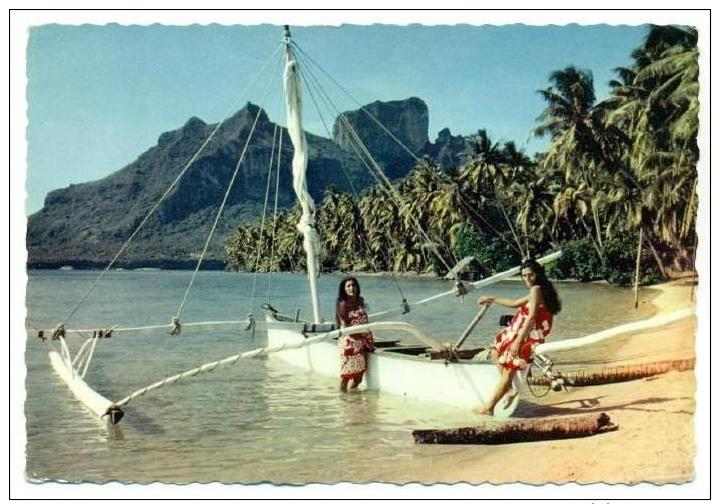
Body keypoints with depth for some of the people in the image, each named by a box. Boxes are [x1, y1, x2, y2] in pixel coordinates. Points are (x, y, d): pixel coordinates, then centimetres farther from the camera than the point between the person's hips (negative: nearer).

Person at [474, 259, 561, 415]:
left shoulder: (536, 289, -13)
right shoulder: (537, 291, 16)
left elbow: (531, 317, -22)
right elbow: (515, 303, 28)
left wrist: (518, 340, -24)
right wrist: (491, 299, 33)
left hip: (528, 337, -11)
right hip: (526, 335, 11)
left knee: (507, 371, -6)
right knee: (496, 352, 23)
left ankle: (489, 407, 1)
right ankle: (509, 389, 13)